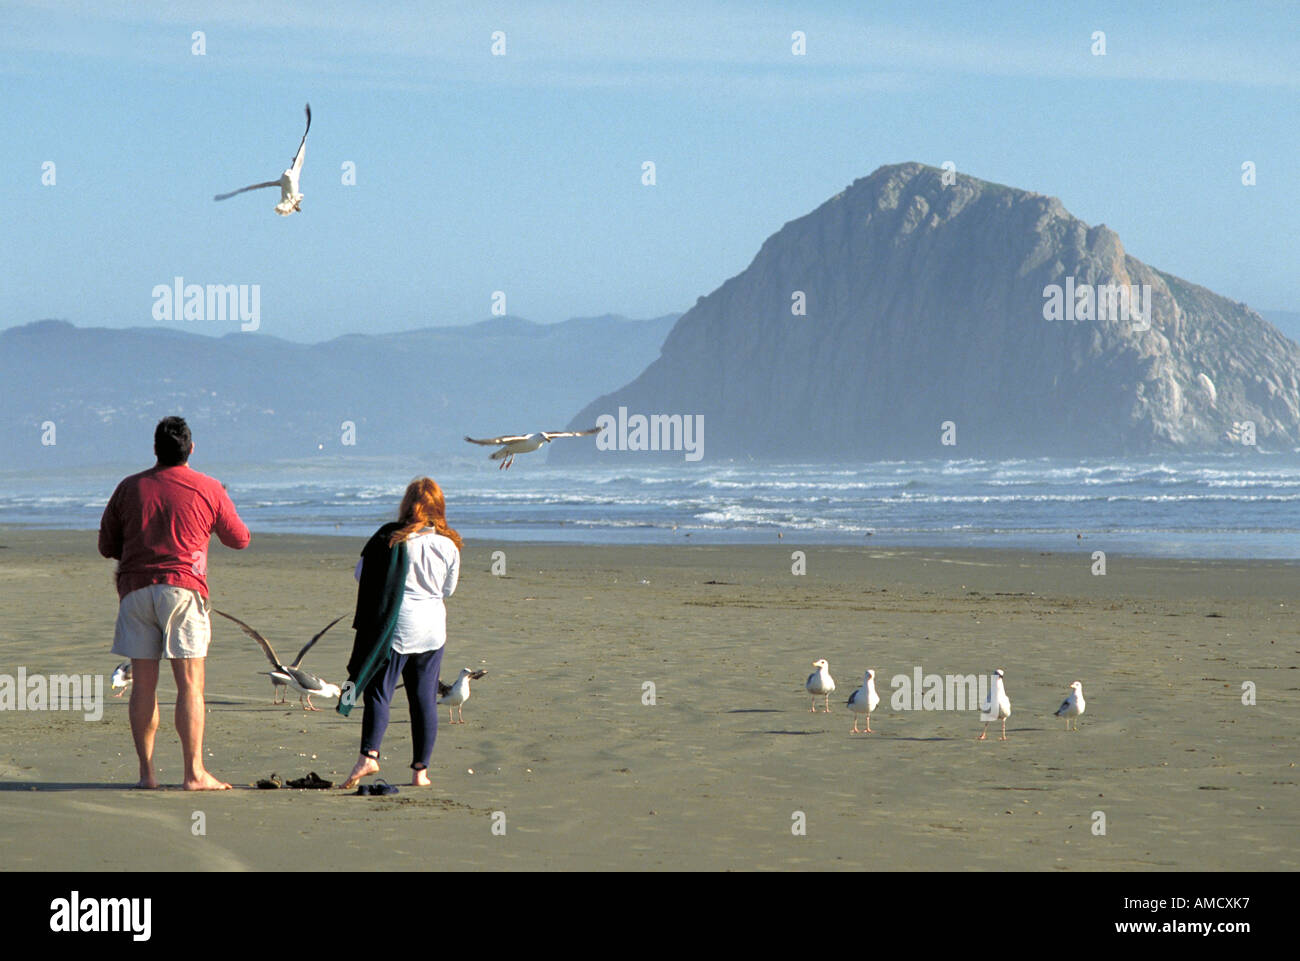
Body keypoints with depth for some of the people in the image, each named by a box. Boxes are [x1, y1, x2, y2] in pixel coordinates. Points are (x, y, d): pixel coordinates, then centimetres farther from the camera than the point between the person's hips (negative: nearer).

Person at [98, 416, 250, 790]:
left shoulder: (129, 488, 9)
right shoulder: (208, 489, 2)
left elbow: (107, 546, 15)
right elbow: (240, 539, 14)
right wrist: (223, 507, 31)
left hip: (135, 588, 3)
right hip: (183, 588, -3)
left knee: (143, 685, 5)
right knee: (190, 685, -3)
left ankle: (146, 772, 5)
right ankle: (195, 773, -7)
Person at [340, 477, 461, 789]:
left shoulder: (391, 538, -7)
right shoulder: (449, 545, 1)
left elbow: (361, 574, 1)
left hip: (396, 625, -3)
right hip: (432, 626, 3)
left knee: (379, 692, -1)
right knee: (425, 698, 7)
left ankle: (369, 755, -18)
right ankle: (421, 769, 7)